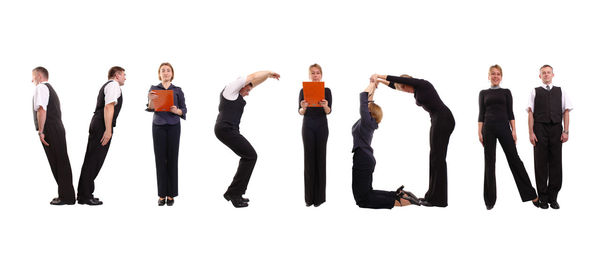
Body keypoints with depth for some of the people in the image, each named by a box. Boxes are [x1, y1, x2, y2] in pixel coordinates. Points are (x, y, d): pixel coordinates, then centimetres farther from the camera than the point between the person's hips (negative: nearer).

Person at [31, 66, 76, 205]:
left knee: (59, 163, -7)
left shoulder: (41, 87, -5)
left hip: (50, 131, -10)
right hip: (58, 128, 10)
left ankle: (67, 197, -4)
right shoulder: (51, 89, 26)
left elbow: (41, 109, -19)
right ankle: (65, 194, 17)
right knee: (61, 163, 12)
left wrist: (41, 131, -20)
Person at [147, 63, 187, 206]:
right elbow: (151, 108, -2)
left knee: (172, 159, 0)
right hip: (158, 126, 0)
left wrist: (176, 110, -15)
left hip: (173, 126, 0)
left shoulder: (177, 90, 8)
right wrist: (151, 101, -24)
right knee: (160, 159, -1)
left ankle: (171, 194, 7)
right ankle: (161, 194, 5)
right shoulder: (154, 88, 7)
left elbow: (184, 110, 7)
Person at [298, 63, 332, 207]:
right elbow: (300, 112, -1)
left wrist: (325, 106, -27)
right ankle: (309, 197, 6)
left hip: (322, 126, 0)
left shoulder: (327, 90, 2)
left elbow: (329, 112, -5)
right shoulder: (303, 91, 3)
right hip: (308, 126, 0)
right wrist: (303, 107, -23)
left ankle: (320, 196, 6)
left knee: (320, 158, 0)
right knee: (309, 159, 0)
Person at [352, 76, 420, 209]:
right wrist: (373, 86, 22)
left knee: (363, 200, -6)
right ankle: (399, 194, 15)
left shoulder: (367, 120, -13)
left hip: (363, 160, -10)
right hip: (366, 159, 10)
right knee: (366, 193, 19)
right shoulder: (369, 121, 11)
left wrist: (372, 84, -3)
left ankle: (398, 201, -11)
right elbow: (368, 101, 23)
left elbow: (364, 97, -15)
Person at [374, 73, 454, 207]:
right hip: (438, 120, 10)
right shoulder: (417, 91, 18)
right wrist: (379, 81, 32)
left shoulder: (423, 84, -7)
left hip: (443, 119, -10)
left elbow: (398, 79, -13)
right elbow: (395, 85, 31)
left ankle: (438, 199, -7)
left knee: (437, 157, -9)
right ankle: (433, 195, 15)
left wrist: (380, 76, -4)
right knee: (435, 157, 10)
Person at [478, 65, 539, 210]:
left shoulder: (506, 92, 9)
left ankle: (530, 194, 4)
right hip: (488, 128, 0)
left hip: (504, 127, 0)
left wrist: (514, 130, -3)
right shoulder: (483, 93, 10)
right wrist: (479, 132, -3)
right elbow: (481, 113, 5)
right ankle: (490, 199, 10)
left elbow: (510, 112, 6)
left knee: (514, 159, -2)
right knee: (489, 162, 3)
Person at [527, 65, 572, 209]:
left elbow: (566, 111, 9)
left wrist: (566, 131, -1)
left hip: (556, 128, 2)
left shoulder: (560, 91, 13)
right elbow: (531, 113, 3)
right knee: (541, 163, 1)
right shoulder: (535, 91, 9)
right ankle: (543, 197, 8)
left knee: (556, 163, 1)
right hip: (540, 128, -1)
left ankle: (553, 197, 10)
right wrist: (531, 132, -5)